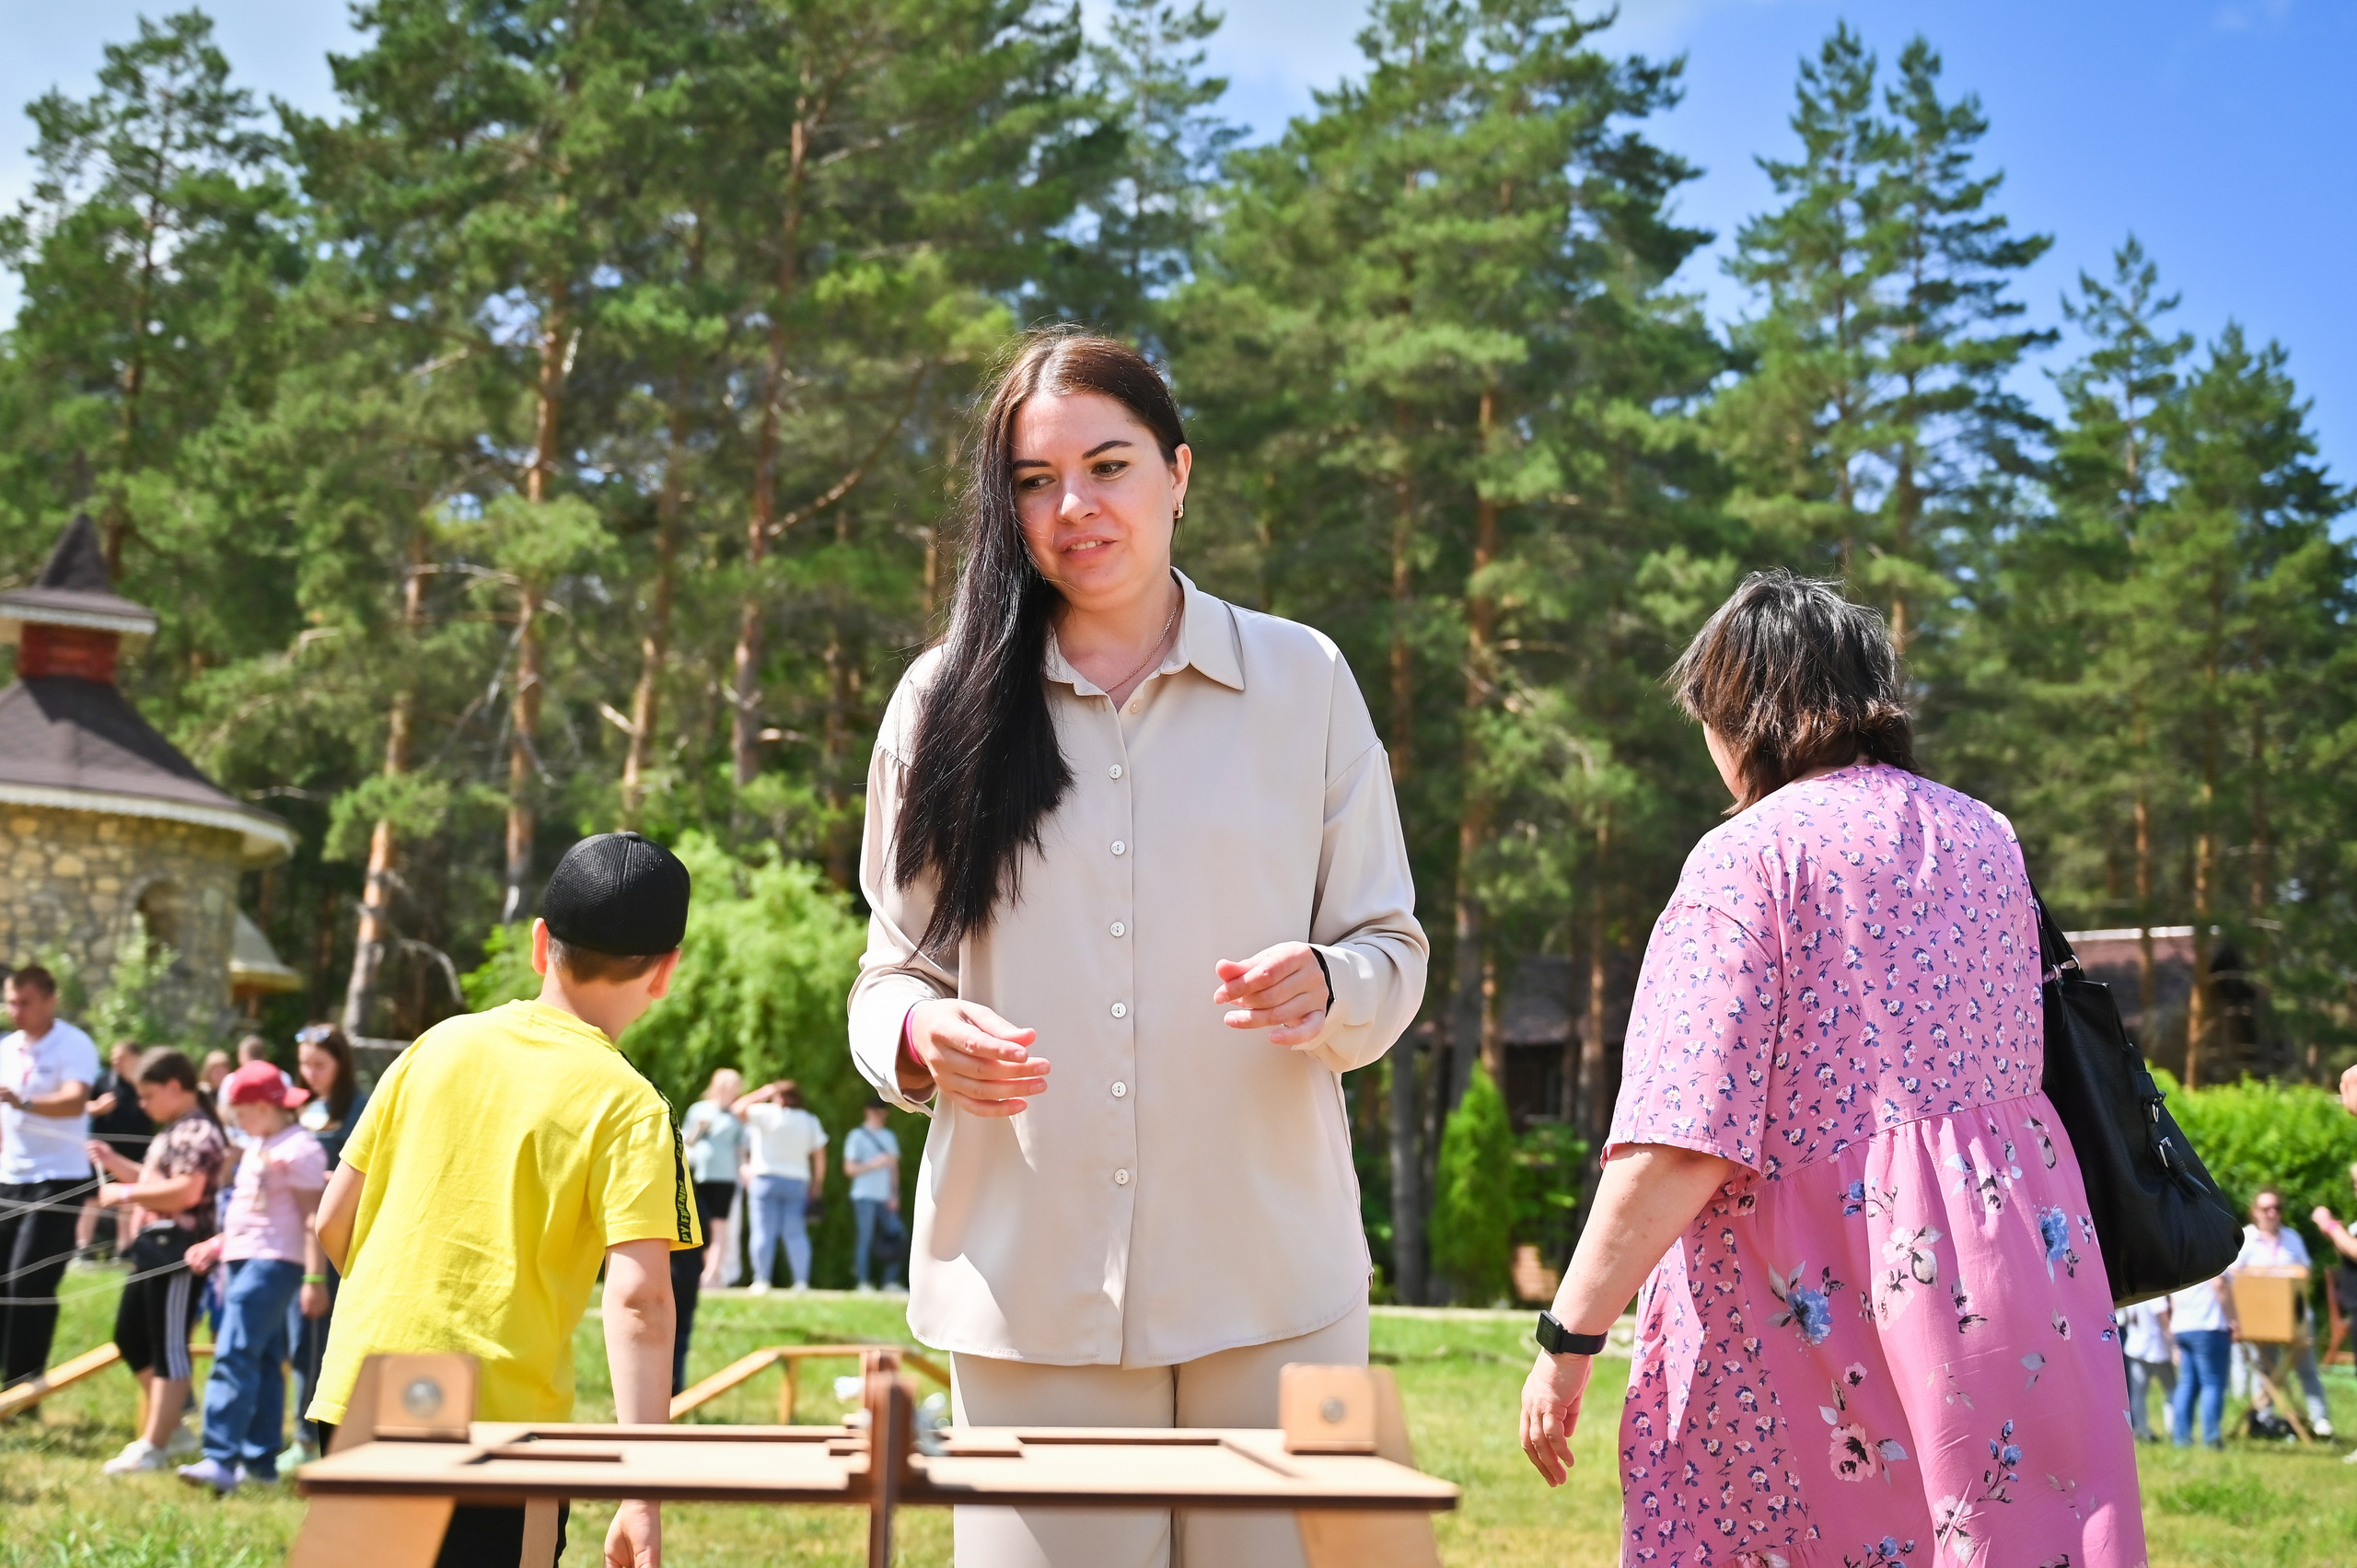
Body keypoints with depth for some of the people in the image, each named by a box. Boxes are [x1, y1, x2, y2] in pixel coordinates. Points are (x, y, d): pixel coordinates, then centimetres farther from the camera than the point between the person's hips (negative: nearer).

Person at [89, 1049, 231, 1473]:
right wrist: (116, 1164, 15)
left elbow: (185, 1191, -26)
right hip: (154, 1248, 11)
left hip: (178, 1250, -11)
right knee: (131, 1337, 17)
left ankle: (153, 1446, -2)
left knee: (168, 1347, -6)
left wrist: (125, 1193, -18)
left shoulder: (198, 1133, -15)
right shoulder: (172, 1132, 19)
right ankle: (174, 1430, 25)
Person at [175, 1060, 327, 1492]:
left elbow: (313, 1218, -16)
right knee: (261, 1362, 11)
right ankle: (260, 1462, 15)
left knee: (235, 1356, -17)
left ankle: (221, 1460, -21)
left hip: (273, 1263, -10)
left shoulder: (298, 1149, -12)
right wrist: (216, 1245, 19)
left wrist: (313, 1279, -20)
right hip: (243, 1261, 10)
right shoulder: (257, 1148, 19)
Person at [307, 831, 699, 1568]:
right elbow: (638, 1298, -18)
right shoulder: (628, 1107, -8)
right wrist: (644, 1492, -19)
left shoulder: (439, 1045, 5)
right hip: (497, 1426, -4)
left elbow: (334, 1221, 9)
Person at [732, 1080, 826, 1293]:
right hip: (798, 1182, 4)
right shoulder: (811, 1121, 9)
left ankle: (762, 1279, -5)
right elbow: (820, 1157, 8)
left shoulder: (768, 1113, -5)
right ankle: (802, 1281, -3)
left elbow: (738, 1108, -3)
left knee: (764, 1232, -3)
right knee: (796, 1234, 3)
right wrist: (817, 1185, 13)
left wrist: (761, 1094, 7)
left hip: (766, 1179, -4)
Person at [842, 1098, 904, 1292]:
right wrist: (875, 1163, -14)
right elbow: (849, 1169, -3)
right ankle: (862, 1282, 0)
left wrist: (894, 1195, 6)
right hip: (865, 1196, -5)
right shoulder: (857, 1136, 1)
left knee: (897, 1235, -3)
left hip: (885, 1198, 5)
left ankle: (891, 1282, 3)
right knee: (865, 1238, -6)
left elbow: (894, 1166, 16)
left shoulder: (889, 1136, 17)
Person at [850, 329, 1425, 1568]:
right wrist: (921, 1037, -12)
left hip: (1269, 1276, 0)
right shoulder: (946, 702, 8)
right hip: (1029, 1280, 0)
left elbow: (1392, 953, 7)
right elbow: (891, 971, 11)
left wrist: (1326, 989, -16)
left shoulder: (1303, 681, 6)